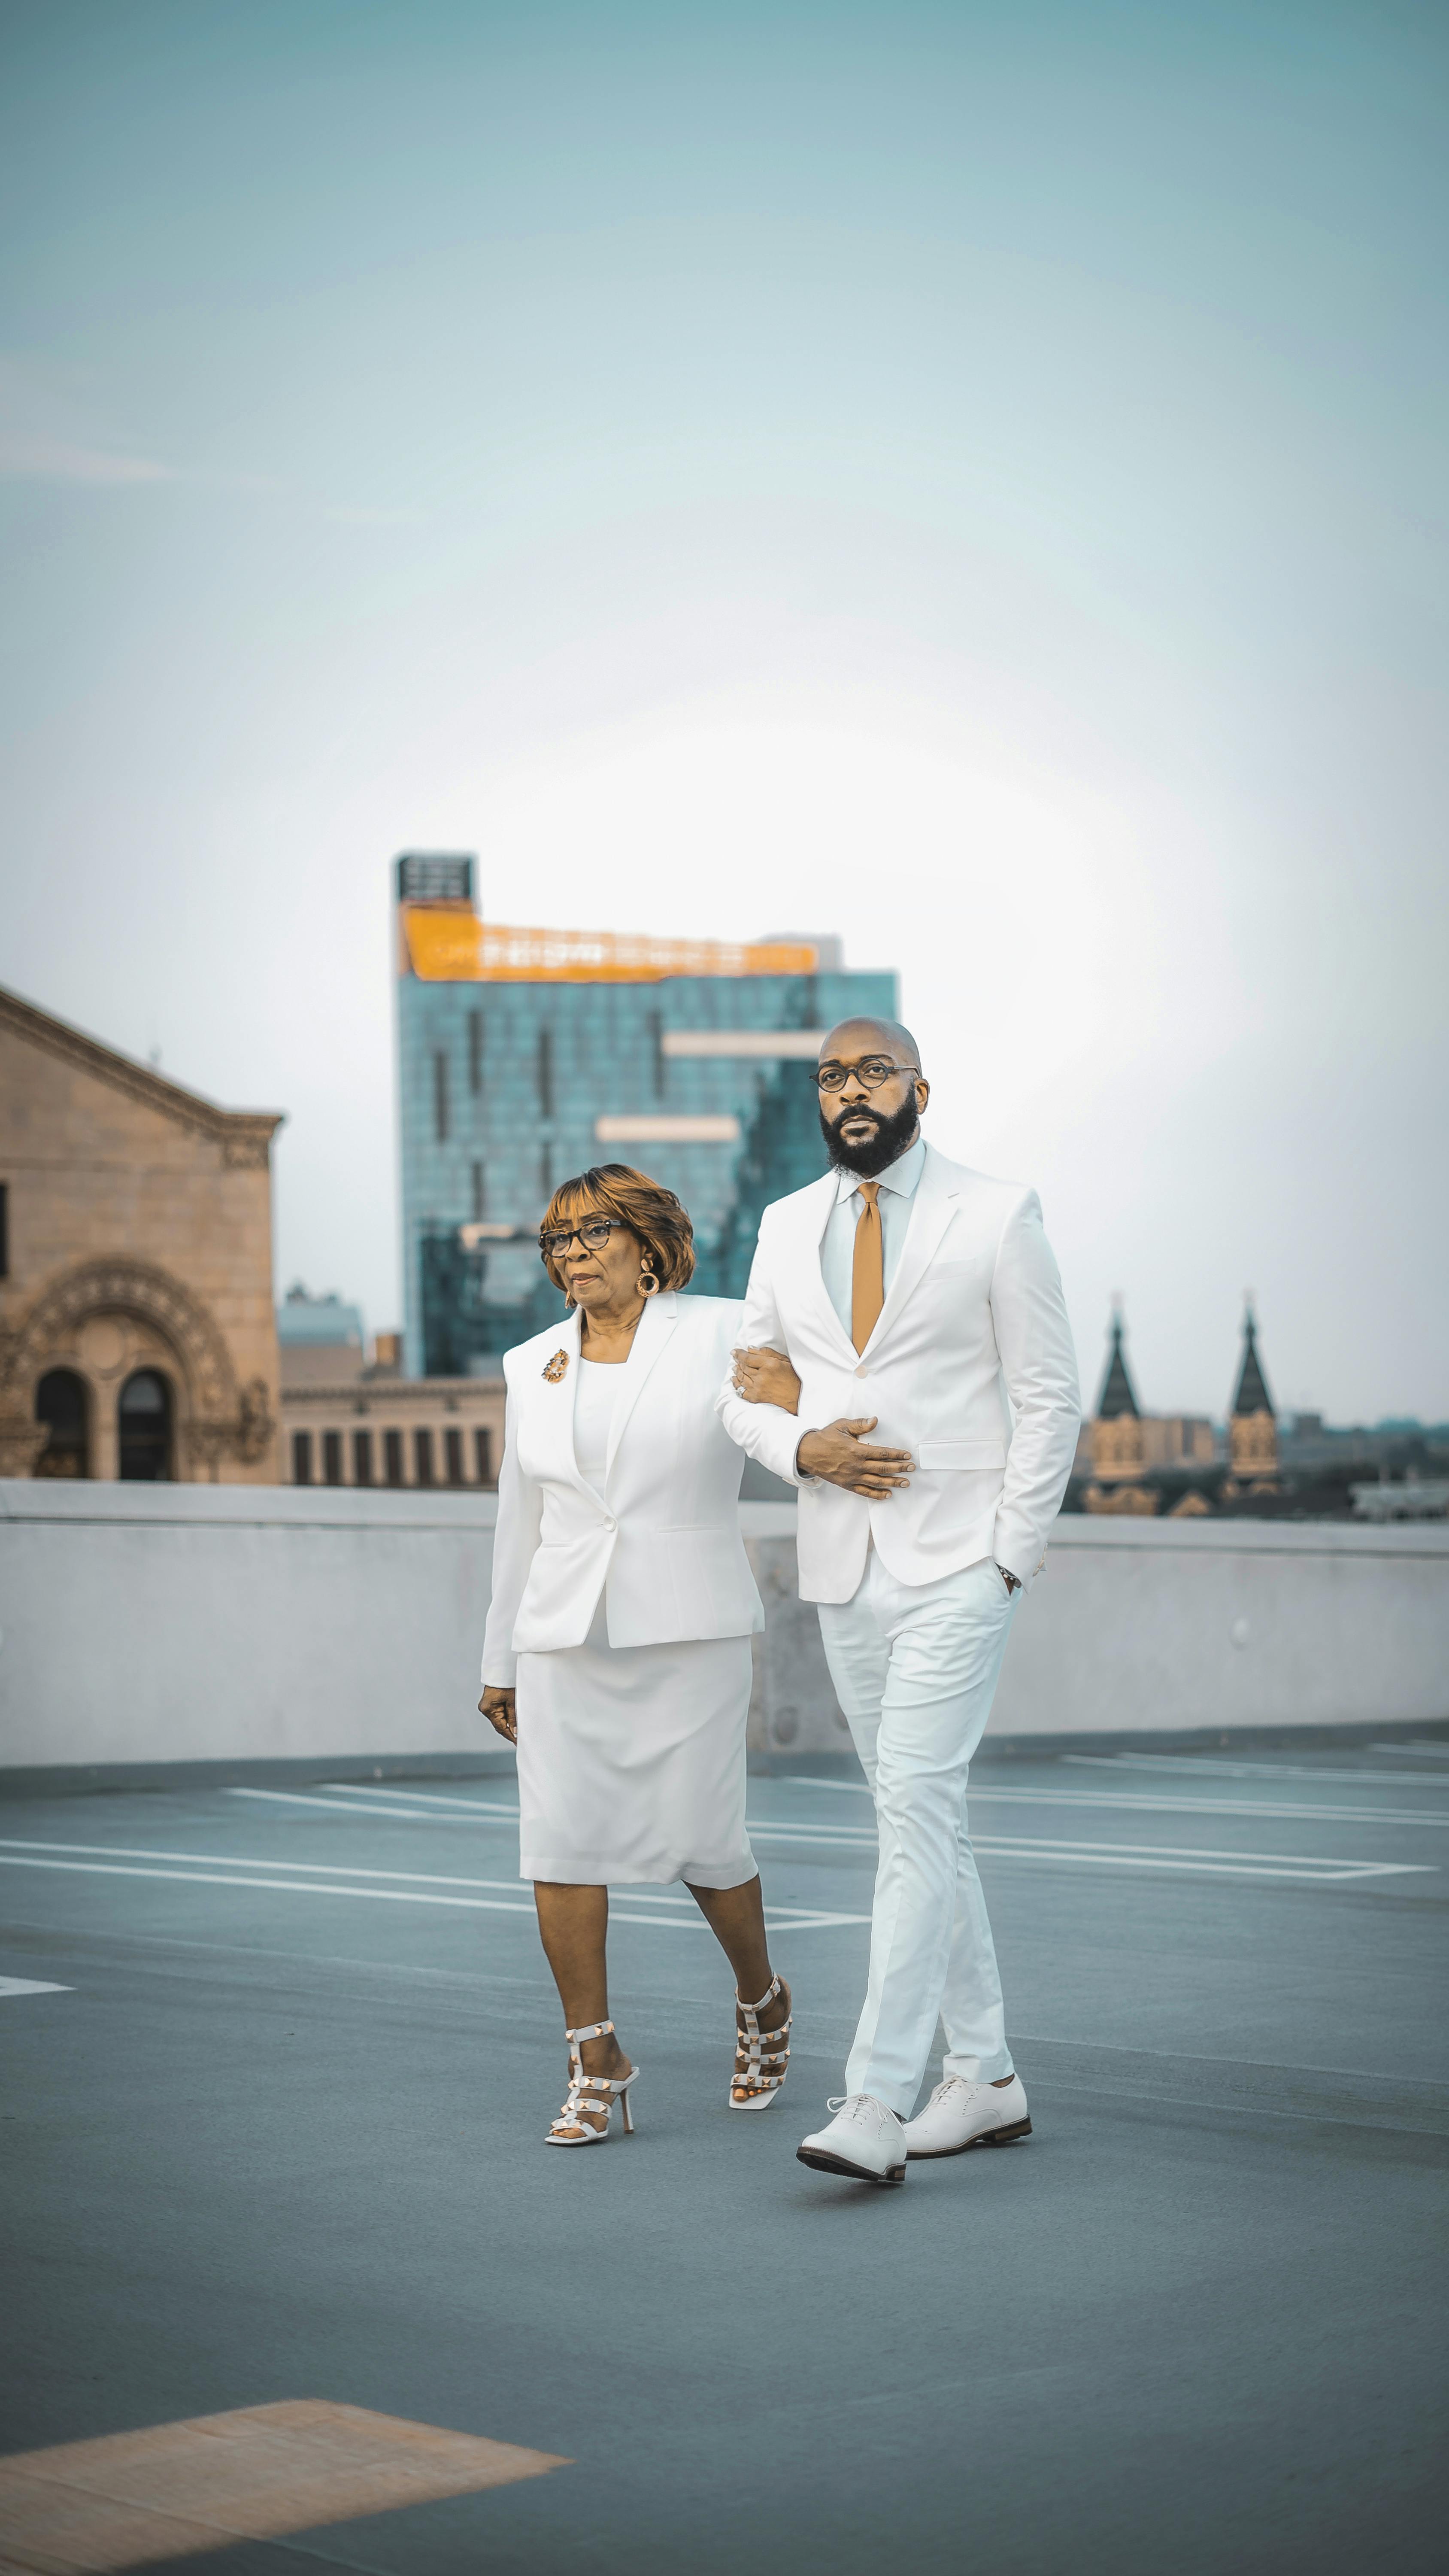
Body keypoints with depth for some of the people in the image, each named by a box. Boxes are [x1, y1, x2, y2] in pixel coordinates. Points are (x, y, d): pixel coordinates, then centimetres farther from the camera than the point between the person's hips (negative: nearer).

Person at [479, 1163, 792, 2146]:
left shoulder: (722, 1336, -2)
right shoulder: (535, 1366, 9)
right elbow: (522, 1521, 15)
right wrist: (500, 1660, 17)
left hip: (692, 1630, -3)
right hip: (569, 1639, 3)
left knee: (702, 1844, -2)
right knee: (560, 1842, -7)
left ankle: (761, 1997, 27)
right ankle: (597, 2065, 4)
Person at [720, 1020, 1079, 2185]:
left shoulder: (998, 1215, -3)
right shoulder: (787, 1227, 11)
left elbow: (1049, 1398, -3)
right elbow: (745, 1394, 16)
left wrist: (1008, 1560, -9)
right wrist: (804, 1448, -7)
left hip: (958, 1563, -6)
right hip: (843, 1566, 6)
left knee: (917, 1806, -15)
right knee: (920, 1819, 11)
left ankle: (877, 2102, -18)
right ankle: (986, 2078, 21)